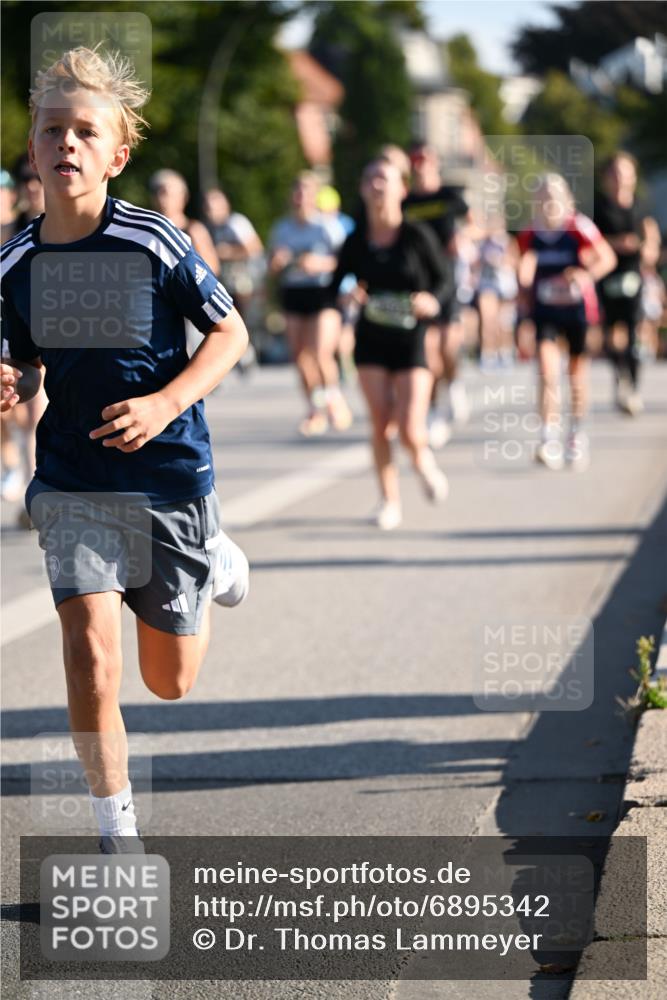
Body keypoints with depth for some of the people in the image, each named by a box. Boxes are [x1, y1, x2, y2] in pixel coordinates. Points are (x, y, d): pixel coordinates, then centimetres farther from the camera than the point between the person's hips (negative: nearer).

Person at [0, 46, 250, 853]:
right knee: (89, 653, -17)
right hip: (73, 482, 2)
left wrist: (165, 403, -18)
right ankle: (116, 831, 0)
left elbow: (230, 332, -4)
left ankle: (213, 561, 45)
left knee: (169, 681, 11)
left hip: (170, 477, -2)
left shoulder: (153, 241, -11)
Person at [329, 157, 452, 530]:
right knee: (381, 425, -1)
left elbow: (444, 280, -2)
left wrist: (433, 300, -23)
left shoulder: (417, 236, -8)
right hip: (371, 341, 3)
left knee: (411, 431, -10)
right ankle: (390, 501, 14)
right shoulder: (356, 241, 0)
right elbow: (336, 284, 9)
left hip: (411, 339, -3)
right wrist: (347, 295, -13)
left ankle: (424, 461, 25)